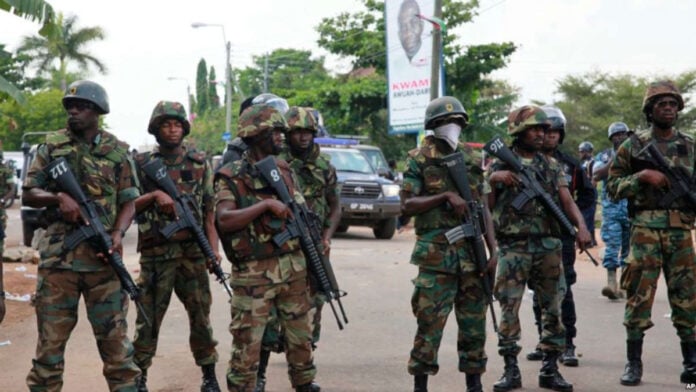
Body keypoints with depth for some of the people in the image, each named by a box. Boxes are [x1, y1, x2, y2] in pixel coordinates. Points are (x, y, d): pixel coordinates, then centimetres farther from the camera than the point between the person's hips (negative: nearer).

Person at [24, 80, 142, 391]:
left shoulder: (117, 152, 7)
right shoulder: (52, 147, 7)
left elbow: (128, 202, 6)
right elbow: (28, 195, 6)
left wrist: (118, 233, -13)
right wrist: (58, 197, -14)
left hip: (102, 257, 0)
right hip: (58, 256, 1)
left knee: (114, 336, 3)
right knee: (50, 339, 4)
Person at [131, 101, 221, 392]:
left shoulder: (199, 162, 8)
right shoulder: (142, 163, 4)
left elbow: (209, 209, 6)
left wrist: (213, 247, -4)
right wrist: (154, 195, -17)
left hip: (193, 252, 1)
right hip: (155, 255, -1)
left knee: (201, 315, 5)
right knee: (149, 317, 3)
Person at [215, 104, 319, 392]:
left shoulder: (283, 169, 11)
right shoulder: (231, 177, -7)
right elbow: (224, 220, -22)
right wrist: (266, 205, -24)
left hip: (293, 267, 6)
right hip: (254, 273, -6)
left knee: (300, 336, 16)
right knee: (247, 343, -2)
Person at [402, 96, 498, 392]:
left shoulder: (472, 160, 14)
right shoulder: (419, 159, 1)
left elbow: (483, 208, 13)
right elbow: (407, 205, -6)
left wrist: (493, 251, 6)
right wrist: (445, 196, -17)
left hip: (472, 253, 5)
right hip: (436, 254, -4)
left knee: (474, 323, 8)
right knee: (430, 323, -4)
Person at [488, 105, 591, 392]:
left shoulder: (552, 166, 11)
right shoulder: (500, 165, 2)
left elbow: (567, 201, 3)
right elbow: (487, 206, -1)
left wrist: (581, 226, -15)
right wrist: (493, 179, -18)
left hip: (549, 247, 3)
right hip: (513, 248, -3)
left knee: (552, 309, 4)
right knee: (508, 309, -5)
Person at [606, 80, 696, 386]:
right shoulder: (633, 145, 3)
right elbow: (613, 187, 2)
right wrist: (642, 176, -12)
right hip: (645, 231, -3)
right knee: (639, 297, -2)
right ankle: (633, 364, 7)